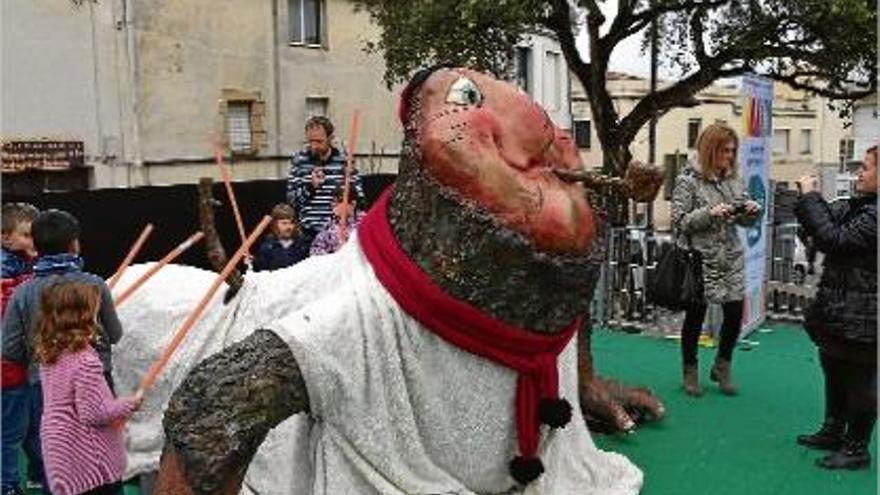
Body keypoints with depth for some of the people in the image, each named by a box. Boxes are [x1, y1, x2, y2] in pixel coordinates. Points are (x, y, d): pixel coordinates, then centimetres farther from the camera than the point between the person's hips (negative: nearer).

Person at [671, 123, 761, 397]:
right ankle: (690, 371, 25)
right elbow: (679, 221, -12)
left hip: (731, 260, 5)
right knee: (695, 316, 6)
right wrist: (710, 213, -23)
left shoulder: (732, 179, 8)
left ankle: (722, 367, 28)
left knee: (735, 313, 5)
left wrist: (752, 211, -8)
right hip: (700, 261, -5)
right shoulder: (688, 180, -8)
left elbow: (743, 220, 14)